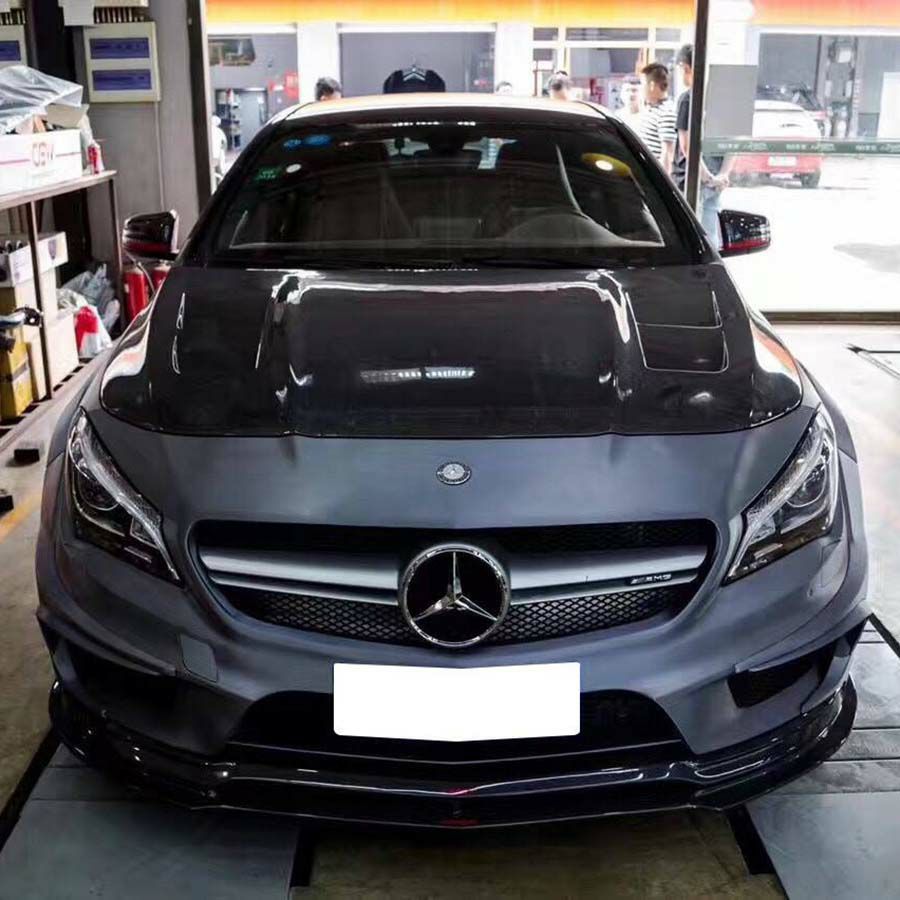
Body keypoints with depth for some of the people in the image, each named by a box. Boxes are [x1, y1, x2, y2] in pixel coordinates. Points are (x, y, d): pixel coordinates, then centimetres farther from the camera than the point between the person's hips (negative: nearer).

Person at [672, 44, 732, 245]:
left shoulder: (689, 98, -11)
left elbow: (687, 145, -18)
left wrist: (707, 177, -15)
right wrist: (723, 175, 2)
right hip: (715, 183, 7)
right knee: (711, 239, 14)